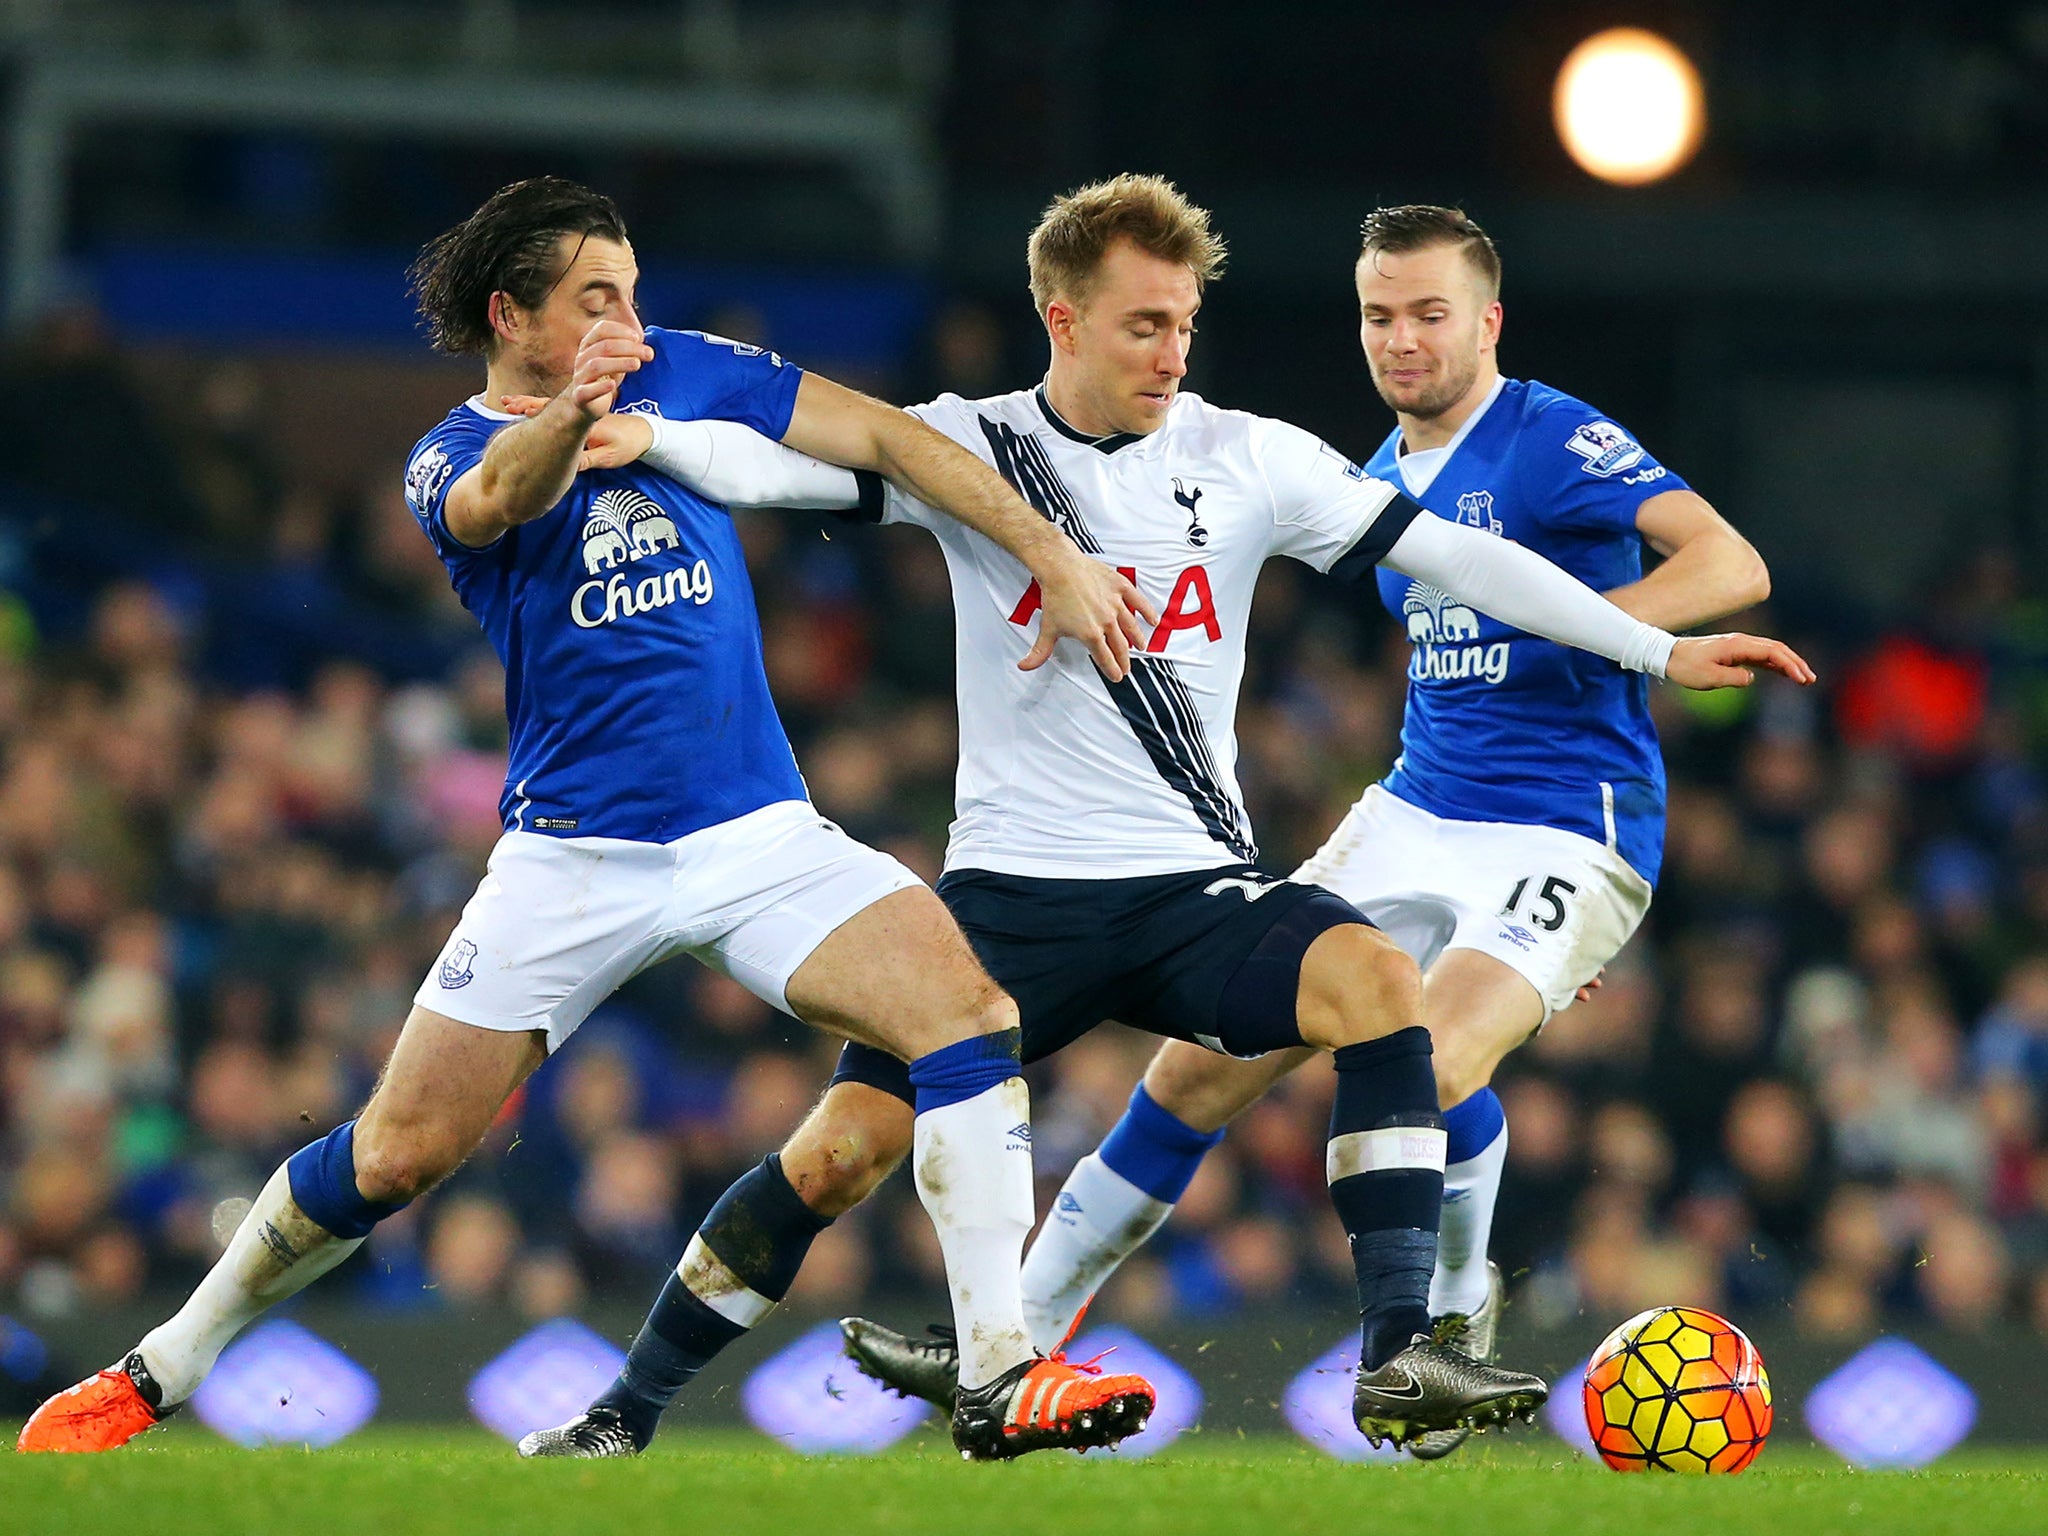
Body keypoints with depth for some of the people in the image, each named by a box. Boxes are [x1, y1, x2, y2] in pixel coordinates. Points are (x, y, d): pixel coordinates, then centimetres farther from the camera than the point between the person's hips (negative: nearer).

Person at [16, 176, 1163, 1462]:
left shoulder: (685, 377, 6)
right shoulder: (451, 460, -2)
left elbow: (887, 437, 6)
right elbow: (502, 494, -28)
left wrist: (1054, 555, -5)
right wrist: (572, 413, -52)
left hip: (759, 833, 2)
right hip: (573, 858, -2)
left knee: (968, 1018, -22)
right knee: (398, 1154, -3)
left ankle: (1001, 1375, -20)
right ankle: (161, 1371, 17)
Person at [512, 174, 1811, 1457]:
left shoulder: (1246, 460, 2)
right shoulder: (971, 447, -1)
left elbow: (1451, 556, 2)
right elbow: (783, 463, -13)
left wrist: (1661, 651, -1)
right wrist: (645, 436, -34)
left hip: (1195, 891, 1)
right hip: (1014, 891, -1)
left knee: (1377, 979, -28)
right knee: (842, 1149, -11)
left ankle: (1400, 1357, -29)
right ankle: (628, 1410, 8)